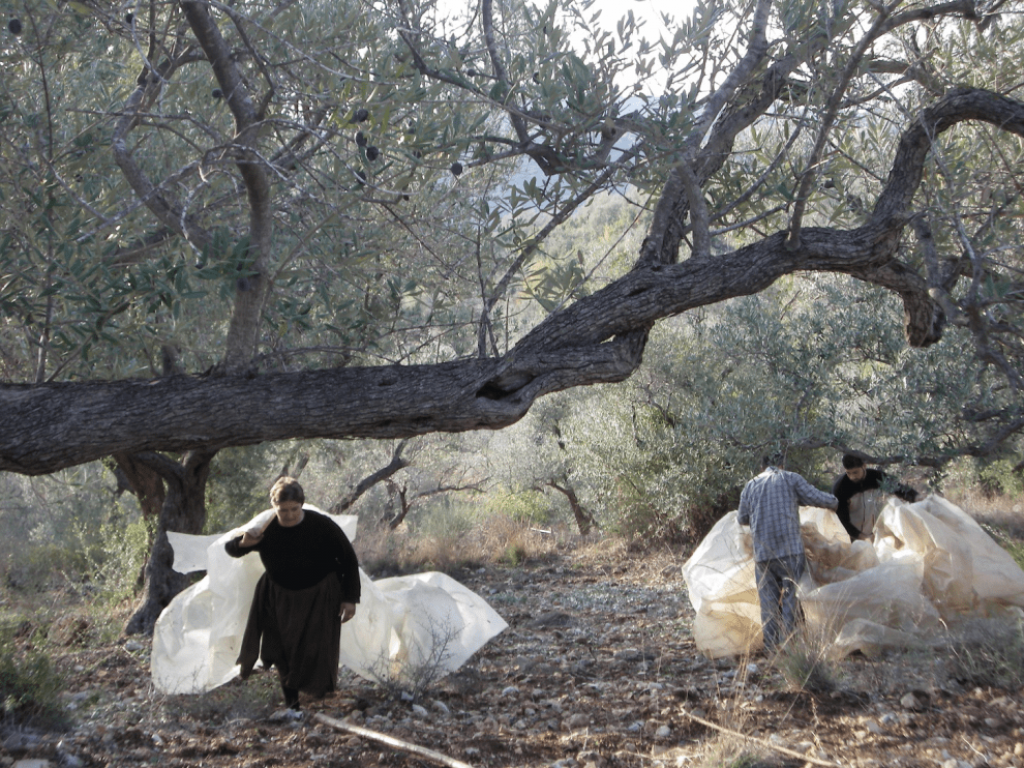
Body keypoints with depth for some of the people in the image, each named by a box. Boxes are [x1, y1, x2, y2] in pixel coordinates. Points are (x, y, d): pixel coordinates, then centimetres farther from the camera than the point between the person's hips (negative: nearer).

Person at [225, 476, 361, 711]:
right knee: (282, 651, 2)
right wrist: (243, 544, -25)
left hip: (319, 597, -2)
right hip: (281, 599, 2)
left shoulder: (321, 526, -22)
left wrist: (350, 598, -12)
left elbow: (349, 560, -11)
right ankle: (291, 703, 16)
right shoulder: (265, 531, -16)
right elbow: (230, 549, 0)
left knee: (316, 651, -5)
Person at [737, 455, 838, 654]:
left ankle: (771, 646, 7)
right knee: (791, 595, 1)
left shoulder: (750, 486, 12)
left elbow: (742, 519, 17)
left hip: (762, 552, 3)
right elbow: (815, 498, 1)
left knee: (768, 599, 8)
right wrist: (835, 502, 21)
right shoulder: (791, 479, 5)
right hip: (790, 548, -3)